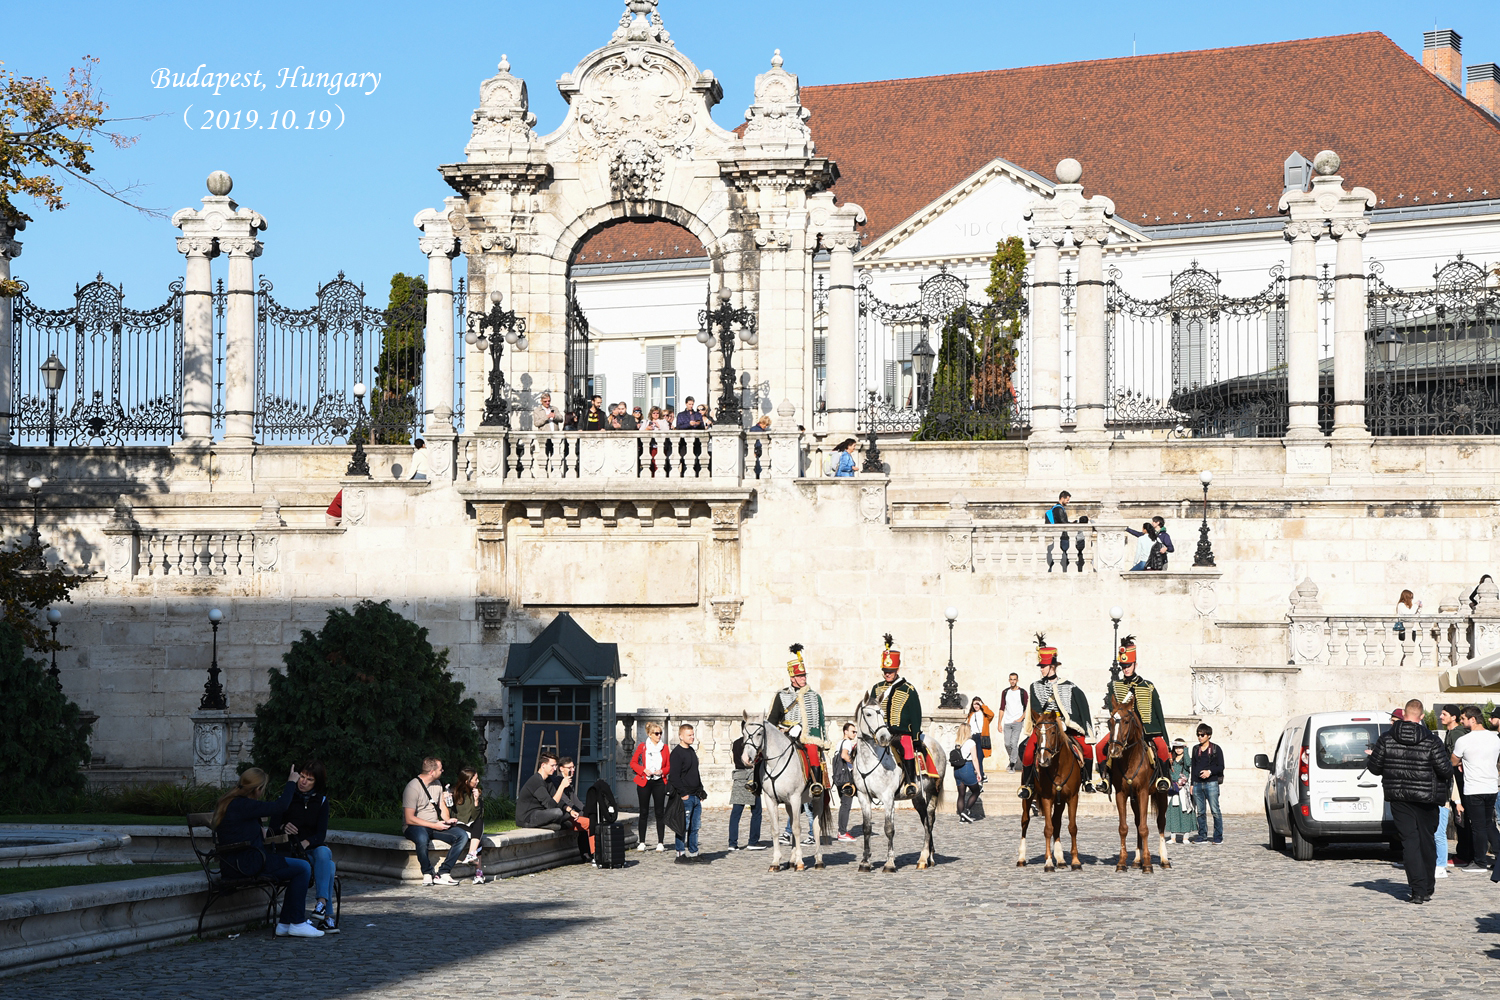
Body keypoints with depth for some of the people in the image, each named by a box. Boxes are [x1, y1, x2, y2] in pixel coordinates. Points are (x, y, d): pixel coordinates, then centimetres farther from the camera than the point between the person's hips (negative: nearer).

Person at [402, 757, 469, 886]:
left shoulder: (437, 785, 11)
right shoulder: (413, 787, -14)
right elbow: (409, 819, -18)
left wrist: (447, 820, -1)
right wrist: (434, 826, -19)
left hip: (436, 825, 7)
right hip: (415, 827, -7)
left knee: (463, 835, -15)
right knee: (422, 838, -43)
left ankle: (443, 873, -21)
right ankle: (427, 874, -21)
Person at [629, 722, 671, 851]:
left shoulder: (664, 748, 7)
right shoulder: (642, 746, 2)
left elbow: (669, 766, 11)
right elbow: (633, 763, 3)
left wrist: (662, 771, -8)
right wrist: (644, 770, -11)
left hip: (659, 782, 1)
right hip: (644, 782, -1)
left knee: (660, 812, 0)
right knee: (644, 812, 2)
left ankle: (661, 843, 4)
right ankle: (641, 842, 7)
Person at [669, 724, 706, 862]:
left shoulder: (692, 751, 18)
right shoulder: (677, 753, -10)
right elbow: (675, 776, -15)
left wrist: (701, 791, 20)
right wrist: (683, 793, -17)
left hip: (696, 797, 8)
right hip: (685, 797, -8)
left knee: (695, 827, 9)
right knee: (683, 826, -7)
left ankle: (693, 853, 15)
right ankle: (681, 854, -4)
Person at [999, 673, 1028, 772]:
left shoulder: (1022, 692, 1)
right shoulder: (1005, 692, 10)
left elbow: (1027, 708, 3)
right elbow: (1002, 708, 11)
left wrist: (1021, 718, -10)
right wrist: (999, 723, 6)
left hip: (1017, 722, -4)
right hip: (1007, 722, 4)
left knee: (1014, 743, -12)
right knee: (1007, 744, 2)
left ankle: (1013, 765, -7)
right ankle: (1013, 759, 25)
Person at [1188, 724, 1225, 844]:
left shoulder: (1216, 749, 2)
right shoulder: (1196, 749, 15)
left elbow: (1221, 767, 0)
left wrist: (1210, 771, -17)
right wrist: (1192, 784, 12)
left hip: (1211, 783, -5)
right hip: (1197, 784, 5)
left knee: (1215, 810, -6)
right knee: (1200, 812, 6)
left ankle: (1218, 836, -2)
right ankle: (1202, 835, 13)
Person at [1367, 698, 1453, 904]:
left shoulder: (1386, 740, -5)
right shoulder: (1431, 742, -9)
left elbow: (1374, 768, -2)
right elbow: (1446, 770, -11)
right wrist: (1449, 763, 12)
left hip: (1399, 798, 0)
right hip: (1426, 798, 0)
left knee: (1409, 841, -1)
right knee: (1427, 840, 15)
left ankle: (1418, 890, -11)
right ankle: (1428, 887, 25)